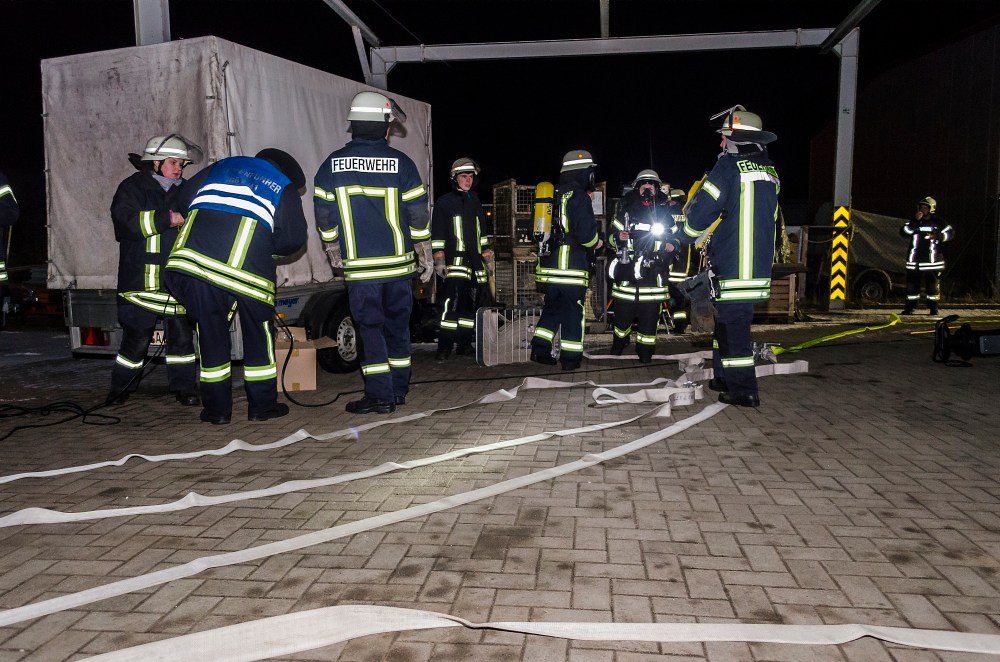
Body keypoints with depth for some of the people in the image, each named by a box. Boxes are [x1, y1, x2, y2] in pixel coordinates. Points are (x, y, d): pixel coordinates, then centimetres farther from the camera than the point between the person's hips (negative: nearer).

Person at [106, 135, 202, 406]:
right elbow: (126, 221, -16)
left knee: (181, 334, 2)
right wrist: (168, 219, -19)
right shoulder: (133, 187, 0)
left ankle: (184, 386, 14)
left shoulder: (184, 190, 14)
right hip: (141, 280, -3)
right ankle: (120, 388, 21)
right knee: (136, 338, 3)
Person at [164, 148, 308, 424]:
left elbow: (184, 198, 25)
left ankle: (216, 408, 17)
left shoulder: (222, 166, 28)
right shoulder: (284, 187, 17)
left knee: (211, 331, 12)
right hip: (249, 267, -3)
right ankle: (262, 404, 17)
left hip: (193, 259, 3)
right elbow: (294, 238, 8)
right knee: (258, 332, 12)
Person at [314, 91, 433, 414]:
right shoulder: (401, 163, -4)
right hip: (399, 263, 1)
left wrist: (335, 255, 18)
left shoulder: (332, 164, 0)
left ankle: (380, 396, 3)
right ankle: (399, 390, 21)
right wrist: (426, 256, 9)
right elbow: (418, 216, -2)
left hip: (359, 266, -1)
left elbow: (324, 216, 5)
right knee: (398, 325, 13)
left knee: (370, 327, 5)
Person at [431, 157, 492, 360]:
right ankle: (444, 347, -12)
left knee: (470, 304, 7)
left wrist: (487, 256, 22)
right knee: (452, 302, -16)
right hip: (455, 261, -6)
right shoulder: (444, 202, 1)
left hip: (474, 262, 6)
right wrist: (439, 260, -10)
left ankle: (464, 344, 14)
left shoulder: (475, 202, 20)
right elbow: (437, 234, -3)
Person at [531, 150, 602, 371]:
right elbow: (586, 232, -20)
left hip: (548, 266, 7)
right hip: (572, 269, -7)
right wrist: (596, 242, 2)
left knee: (551, 309, 19)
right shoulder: (579, 197, -12)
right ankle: (571, 358, 7)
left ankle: (540, 350, 17)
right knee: (572, 313, 2)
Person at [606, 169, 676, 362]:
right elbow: (611, 236, 12)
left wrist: (672, 245, 0)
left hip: (652, 272, 0)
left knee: (650, 313, 0)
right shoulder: (626, 210, 8)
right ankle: (619, 343, 29)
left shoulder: (665, 212, 11)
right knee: (623, 310, 6)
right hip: (627, 268, 0)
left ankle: (645, 350, 13)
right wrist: (618, 237, -11)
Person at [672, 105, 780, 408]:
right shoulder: (770, 172, 14)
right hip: (760, 266, 8)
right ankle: (724, 378, 26)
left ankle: (743, 391, 0)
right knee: (725, 319, 18)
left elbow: (701, 210, -11)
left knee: (733, 325, -4)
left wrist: (683, 238, 6)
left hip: (731, 267, -8)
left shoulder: (728, 167, -10)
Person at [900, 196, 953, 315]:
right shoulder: (914, 221, 9)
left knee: (933, 285, 1)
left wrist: (938, 236, -19)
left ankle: (933, 309, 9)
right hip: (914, 260, 2)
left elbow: (950, 232, -2)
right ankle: (908, 309, 11)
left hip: (932, 260, -2)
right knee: (912, 284, 4)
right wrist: (914, 221, -15)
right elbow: (904, 232, -4)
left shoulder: (938, 222, 2)